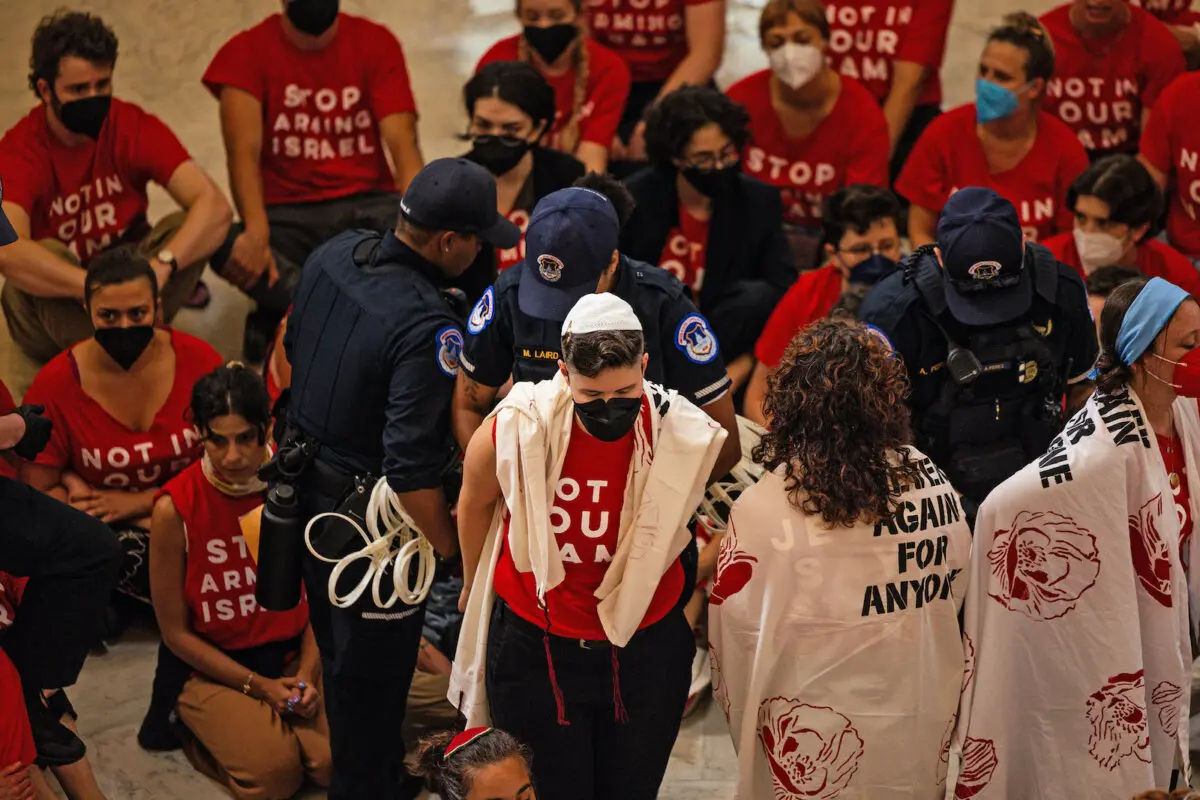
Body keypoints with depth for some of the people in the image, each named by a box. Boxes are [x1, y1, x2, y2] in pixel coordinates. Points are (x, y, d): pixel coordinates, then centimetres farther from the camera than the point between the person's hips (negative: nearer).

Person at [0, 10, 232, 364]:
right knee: (47, 254, -34)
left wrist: (162, 265, -43)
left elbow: (215, 206, -25)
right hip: (53, 305, -3)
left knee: (187, 228, -23)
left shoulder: (136, 127, -14)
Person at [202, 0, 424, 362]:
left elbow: (402, 143, -9)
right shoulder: (247, 51, -2)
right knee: (226, 245, -34)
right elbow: (244, 151, -15)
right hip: (287, 215, -2)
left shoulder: (376, 42, 2)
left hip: (368, 205, 2)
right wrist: (256, 233, -34)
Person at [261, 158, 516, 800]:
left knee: (341, 655, 27)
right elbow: (412, 471, -31)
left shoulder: (334, 255, -7)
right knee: (373, 674, 11)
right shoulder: (426, 326, -31)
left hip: (308, 483, 9)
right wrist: (454, 554, -17)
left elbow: (295, 350, 12)